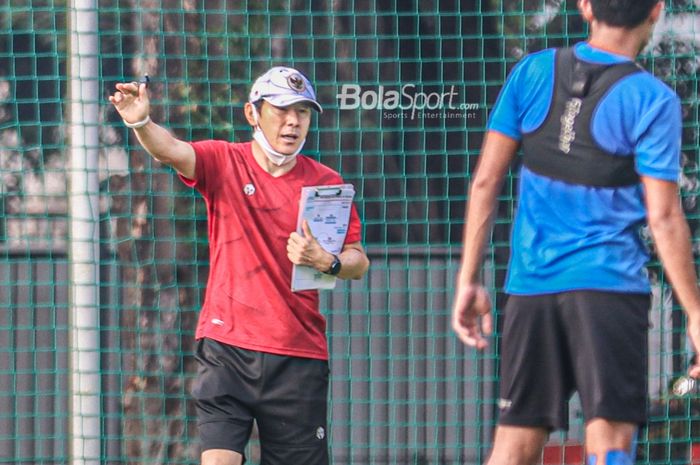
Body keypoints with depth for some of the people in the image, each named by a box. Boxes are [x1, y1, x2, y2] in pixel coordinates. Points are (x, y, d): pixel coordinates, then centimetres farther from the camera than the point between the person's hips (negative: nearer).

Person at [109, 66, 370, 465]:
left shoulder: (327, 183, 4)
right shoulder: (224, 163, 1)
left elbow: (358, 263, 6)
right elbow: (170, 150, -19)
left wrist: (328, 263, -17)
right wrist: (141, 123, -40)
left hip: (300, 355, 2)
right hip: (227, 346, -2)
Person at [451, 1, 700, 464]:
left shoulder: (533, 73, 6)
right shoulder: (652, 100, -6)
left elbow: (486, 181, 5)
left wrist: (469, 280, 10)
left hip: (530, 287, 4)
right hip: (609, 286, -4)